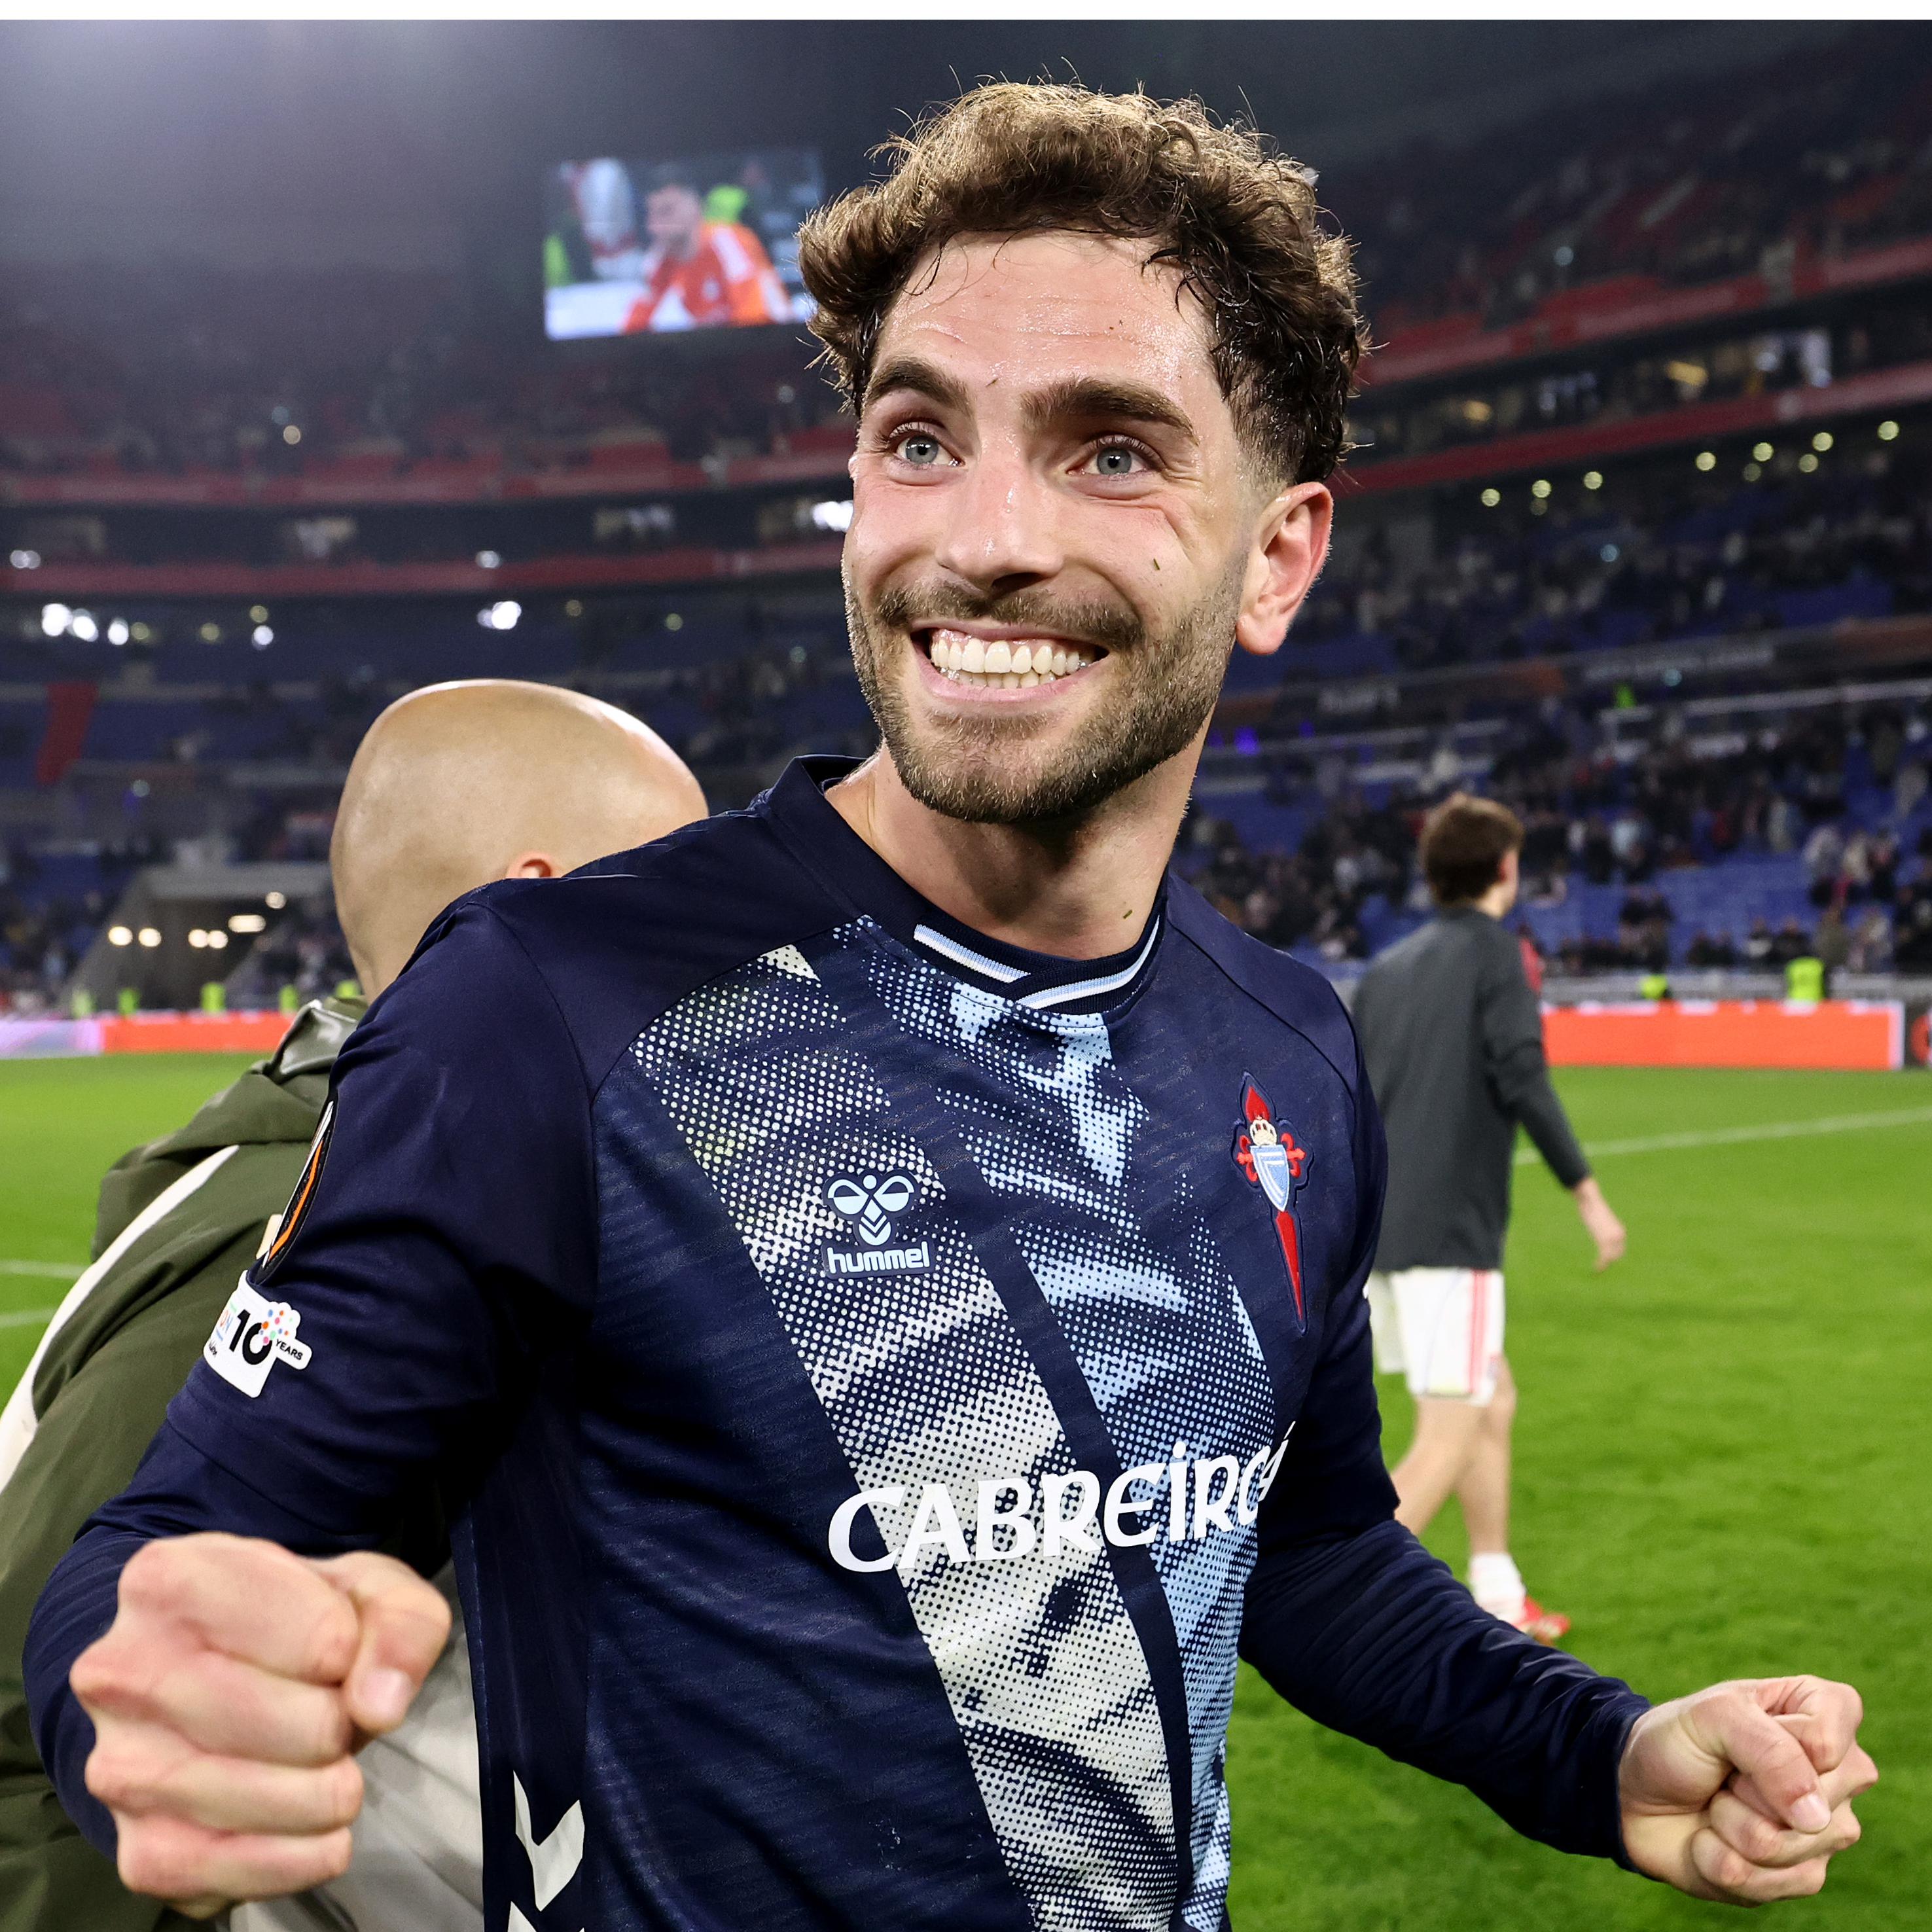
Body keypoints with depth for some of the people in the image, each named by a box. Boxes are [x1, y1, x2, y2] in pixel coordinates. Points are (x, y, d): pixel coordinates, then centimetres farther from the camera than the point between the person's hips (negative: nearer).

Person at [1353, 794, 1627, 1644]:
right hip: (1448, 1231, -8)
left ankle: (1499, 1603, 26)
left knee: (1494, 1397, 20)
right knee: (1447, 1440, -4)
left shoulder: (1386, 967, 15)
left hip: (1380, 1224, 8)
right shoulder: (1493, 950, -4)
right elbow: (1522, 1080, -15)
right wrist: (1588, 1194, -10)